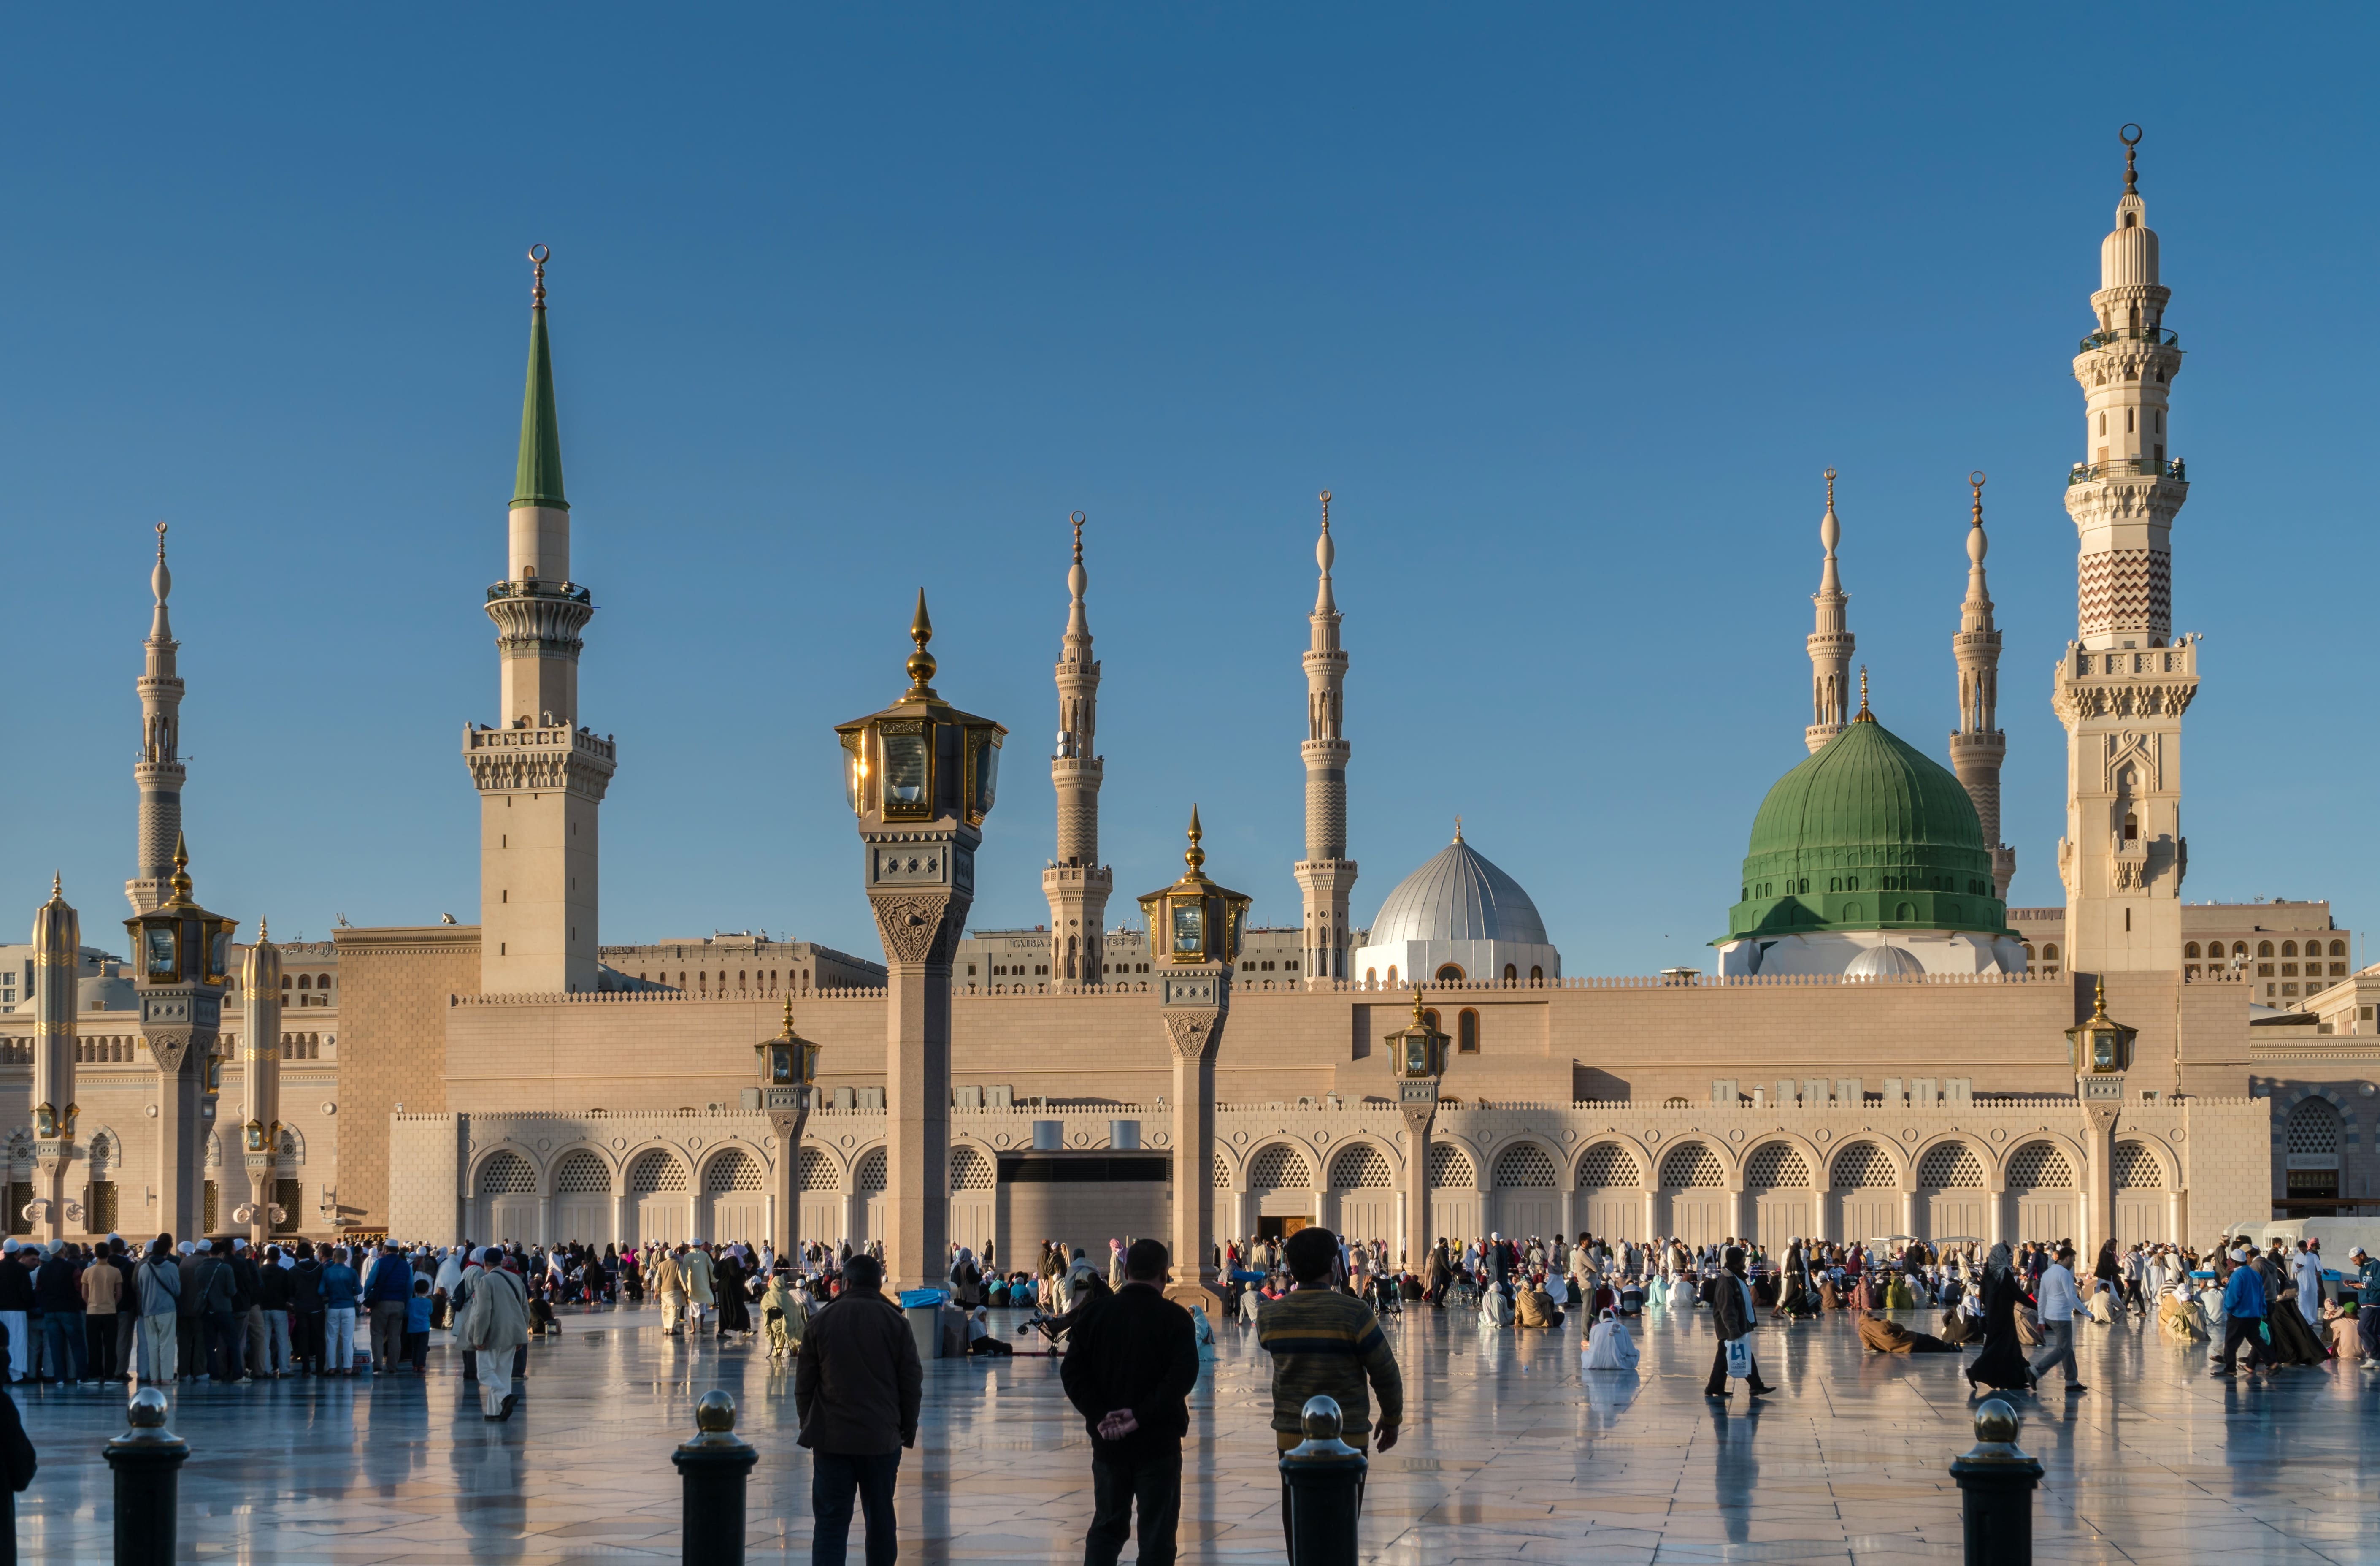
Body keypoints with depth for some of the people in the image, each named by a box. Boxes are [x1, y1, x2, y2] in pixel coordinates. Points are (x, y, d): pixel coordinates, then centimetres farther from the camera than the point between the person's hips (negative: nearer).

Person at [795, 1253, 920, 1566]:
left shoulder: (821, 1321, 1)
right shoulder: (895, 1321, 0)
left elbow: (804, 1384, 5)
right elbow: (912, 1383, 2)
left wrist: (809, 1426, 16)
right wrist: (908, 1431, 12)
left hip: (831, 1437, 0)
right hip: (882, 1436, 0)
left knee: (831, 1520, -1)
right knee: (881, 1518, 13)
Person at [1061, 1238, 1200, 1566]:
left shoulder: (1098, 1313, 3)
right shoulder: (1175, 1318, -7)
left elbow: (1072, 1370, -3)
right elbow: (1183, 1375, -19)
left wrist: (1100, 1415, -9)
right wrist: (1142, 1416, -18)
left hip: (1108, 1442, 3)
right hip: (1159, 1443, -3)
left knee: (1107, 1527, 16)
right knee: (1157, 1536, 4)